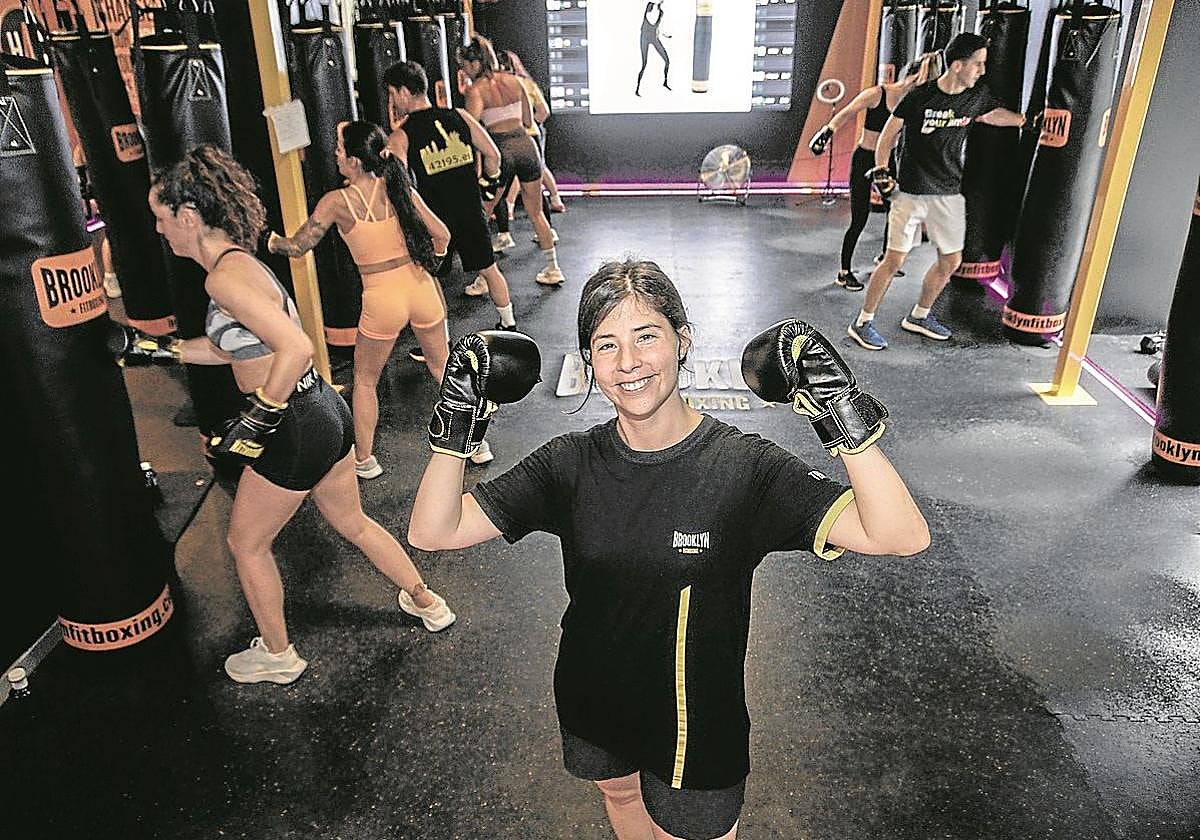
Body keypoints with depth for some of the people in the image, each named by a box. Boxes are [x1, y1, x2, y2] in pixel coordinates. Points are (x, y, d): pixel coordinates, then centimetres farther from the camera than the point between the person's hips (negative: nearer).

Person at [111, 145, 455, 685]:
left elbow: (296, 349, -32)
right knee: (353, 523, 26)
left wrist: (254, 424, -23)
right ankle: (427, 603, 42)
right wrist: (151, 349, 21)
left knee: (246, 543, 15)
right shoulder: (239, 261, 9)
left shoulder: (223, 276, -21)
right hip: (325, 412, 9)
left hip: (294, 432, -9)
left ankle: (276, 656, 34)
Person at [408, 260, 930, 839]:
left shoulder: (743, 467, -25)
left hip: (695, 726, -3)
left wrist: (847, 418, -45)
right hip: (591, 707, 4)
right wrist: (454, 425, -28)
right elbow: (433, 531, -14)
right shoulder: (572, 464, -15)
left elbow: (901, 537, -32)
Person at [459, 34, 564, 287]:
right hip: (526, 144, 5)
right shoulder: (513, 80, 10)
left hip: (501, 151, -5)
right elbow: (528, 121, 15)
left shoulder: (476, 89, -5)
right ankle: (553, 269, 25)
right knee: (536, 212, 18)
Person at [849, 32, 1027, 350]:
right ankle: (862, 322, 6)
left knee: (951, 260, 9)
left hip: (949, 194, 6)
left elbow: (994, 114, 22)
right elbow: (888, 133, -4)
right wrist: (881, 171, -14)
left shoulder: (977, 96, 1)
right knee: (894, 260, -7)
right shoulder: (919, 96, -13)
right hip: (911, 192, -6)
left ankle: (919, 316, 29)